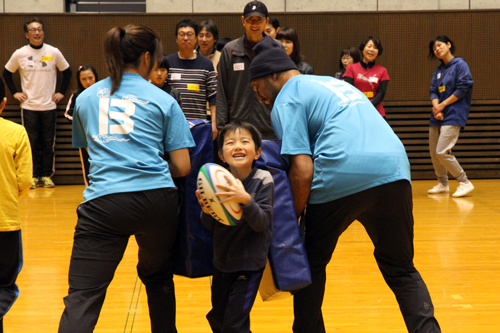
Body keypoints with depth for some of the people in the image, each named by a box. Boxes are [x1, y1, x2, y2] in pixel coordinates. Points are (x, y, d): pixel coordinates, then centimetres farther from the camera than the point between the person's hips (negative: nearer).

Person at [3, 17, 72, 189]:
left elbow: (67, 72, 11)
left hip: (49, 106, 1)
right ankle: (33, 176, 11)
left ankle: (46, 175, 13)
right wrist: (14, 92, 4)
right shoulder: (19, 54, -2)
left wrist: (62, 92, 5)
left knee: (48, 143, 3)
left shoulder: (54, 52, -1)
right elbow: (7, 73, 12)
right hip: (28, 107, 0)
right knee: (32, 143, 2)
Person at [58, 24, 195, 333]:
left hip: (104, 202, 0)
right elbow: (182, 167, 5)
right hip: (157, 201, 0)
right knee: (158, 277, 24)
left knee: (83, 295, -7)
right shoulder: (163, 101, 8)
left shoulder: (86, 97, 16)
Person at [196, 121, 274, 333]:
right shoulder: (219, 180, -5)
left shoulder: (263, 181, -15)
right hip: (222, 261, 5)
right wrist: (206, 212, -21)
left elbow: (262, 224, -21)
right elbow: (211, 227, 0)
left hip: (250, 264, -5)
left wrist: (245, 200, -37)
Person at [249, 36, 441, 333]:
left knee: (311, 266, 17)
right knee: (401, 269, 17)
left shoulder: (286, 100, 6)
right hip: (394, 171, 6)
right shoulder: (335, 83, 30)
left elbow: (303, 171, -6)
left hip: (340, 180, -6)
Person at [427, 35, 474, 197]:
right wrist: (436, 107, -12)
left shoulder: (460, 65, -5)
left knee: (442, 152, -17)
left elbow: (462, 89, -12)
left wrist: (442, 105, -10)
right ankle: (442, 184, 26)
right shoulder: (438, 70, 16)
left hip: (453, 115, -8)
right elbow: (433, 91, 9)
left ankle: (465, 183, -5)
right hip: (437, 117, 8)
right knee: (433, 152, 10)